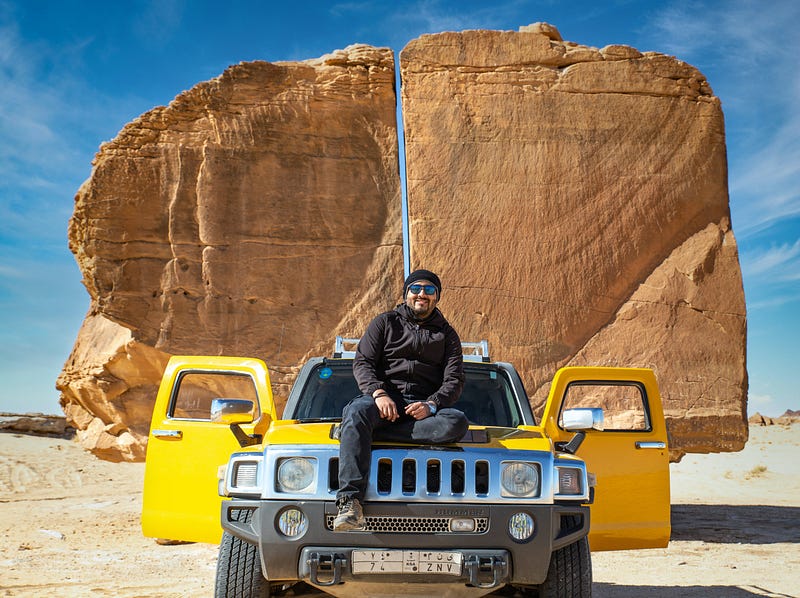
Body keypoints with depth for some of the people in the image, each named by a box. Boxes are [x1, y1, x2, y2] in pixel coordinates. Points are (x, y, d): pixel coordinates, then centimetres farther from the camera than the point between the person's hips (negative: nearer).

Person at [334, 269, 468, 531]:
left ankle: (365, 432, -32)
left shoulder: (446, 334, 20)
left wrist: (431, 405, -14)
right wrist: (379, 393, -16)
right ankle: (350, 501, -46)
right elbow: (362, 362, 5)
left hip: (425, 405, 1)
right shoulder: (385, 323, 17)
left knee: (457, 422, -31)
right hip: (383, 397, -1)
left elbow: (454, 380, 8)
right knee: (356, 411, -36)